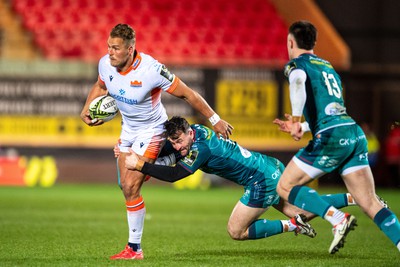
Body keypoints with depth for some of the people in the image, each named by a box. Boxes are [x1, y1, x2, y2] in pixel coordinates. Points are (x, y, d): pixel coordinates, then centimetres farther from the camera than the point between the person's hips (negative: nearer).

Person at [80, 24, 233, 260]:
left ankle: (135, 248, -2)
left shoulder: (151, 69, -30)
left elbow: (187, 93, -20)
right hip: (128, 128, 7)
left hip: (151, 129, -7)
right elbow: (100, 86, 13)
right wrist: (86, 109, -4)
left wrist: (215, 120, -15)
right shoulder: (105, 64, -13)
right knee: (125, 185, 7)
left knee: (131, 186, -13)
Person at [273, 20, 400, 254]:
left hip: (331, 137, -7)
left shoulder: (296, 64, 6)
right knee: (370, 203, 1)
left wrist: (296, 119, -27)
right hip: (355, 132, 7)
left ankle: (338, 219, -11)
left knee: (285, 187, 5)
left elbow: (298, 81, -20)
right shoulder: (328, 66, 29)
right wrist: (301, 127, 41)